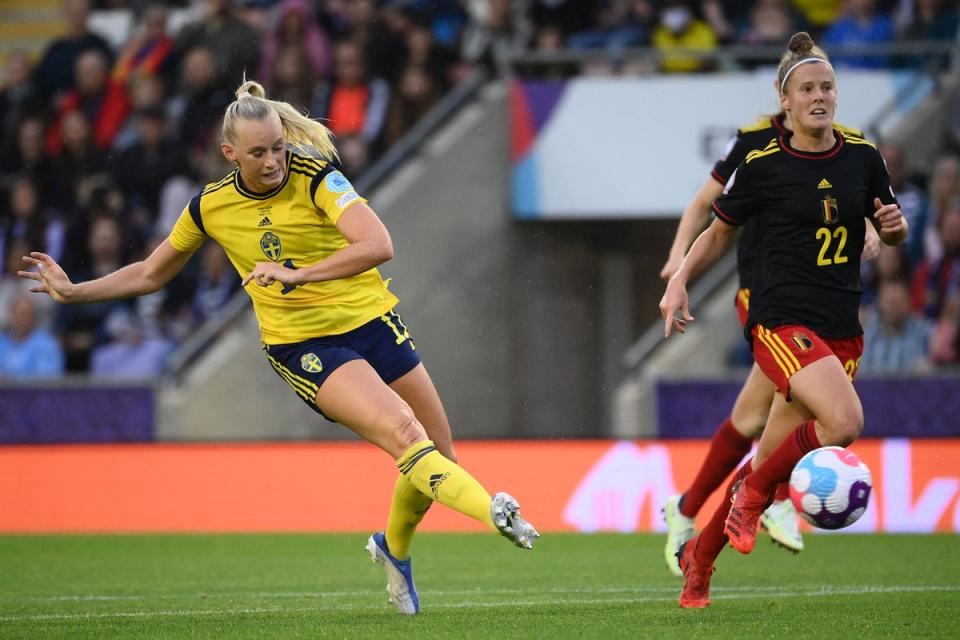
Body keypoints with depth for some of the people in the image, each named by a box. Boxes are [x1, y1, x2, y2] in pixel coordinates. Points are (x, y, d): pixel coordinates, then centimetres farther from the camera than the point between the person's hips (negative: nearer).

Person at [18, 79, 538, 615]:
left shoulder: (315, 177, -13)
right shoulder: (211, 207, -3)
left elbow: (379, 245, -28)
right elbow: (150, 274, 15)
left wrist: (297, 275, -36)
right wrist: (72, 292, 11)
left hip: (372, 323, 1)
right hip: (303, 345, -1)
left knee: (440, 455, 8)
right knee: (401, 432, -28)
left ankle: (395, 547, 36)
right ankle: (493, 511, -38)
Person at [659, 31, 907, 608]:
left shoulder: (863, 157, 6)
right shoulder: (763, 166, -4)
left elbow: (891, 233, 18)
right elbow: (721, 230, 10)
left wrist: (895, 225, -5)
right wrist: (680, 279, -4)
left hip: (842, 331, 4)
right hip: (781, 320, -4)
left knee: (771, 462, 5)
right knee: (845, 421, -29)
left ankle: (701, 555, 24)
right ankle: (752, 492, -4)